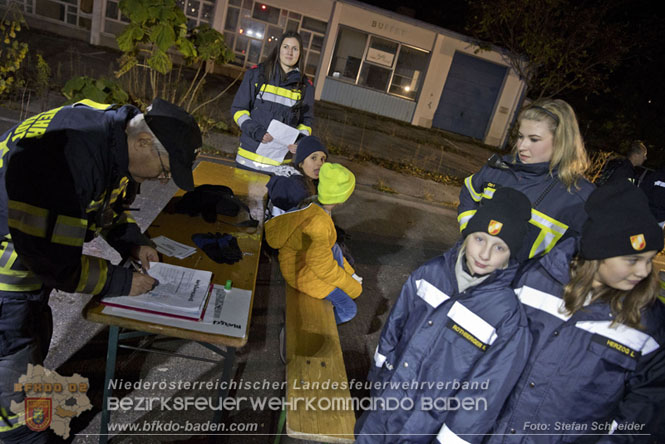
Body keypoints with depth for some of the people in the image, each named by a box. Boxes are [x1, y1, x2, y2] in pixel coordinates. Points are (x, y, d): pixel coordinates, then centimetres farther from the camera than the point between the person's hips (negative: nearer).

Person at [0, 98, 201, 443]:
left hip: (34, 260, 10)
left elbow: (109, 203, 13)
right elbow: (57, 262, -32)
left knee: (36, 339, 26)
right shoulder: (70, 157, -37)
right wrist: (121, 283, -20)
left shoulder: (114, 138, -6)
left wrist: (133, 242, -2)